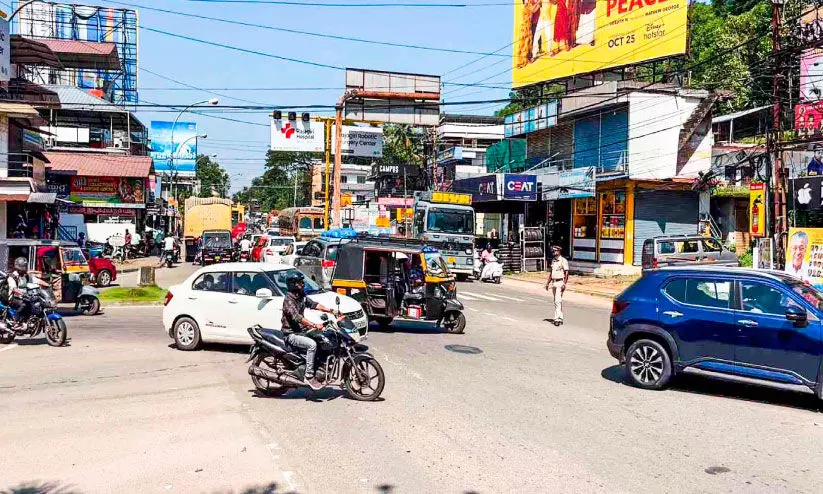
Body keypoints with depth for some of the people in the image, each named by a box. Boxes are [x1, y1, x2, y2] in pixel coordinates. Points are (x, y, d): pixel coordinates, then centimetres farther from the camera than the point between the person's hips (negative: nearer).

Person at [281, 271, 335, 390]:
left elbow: (313, 304, 7)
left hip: (302, 330, 9)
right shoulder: (289, 300, -19)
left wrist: (328, 310, -8)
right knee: (312, 344, -29)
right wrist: (314, 325, -40)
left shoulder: (301, 296, 9)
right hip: (291, 334, -9)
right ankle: (309, 376, -26)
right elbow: (297, 318, -31)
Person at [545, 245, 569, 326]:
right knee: (557, 301, 10)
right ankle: (560, 318, 17)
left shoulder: (563, 260, -10)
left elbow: (566, 273, -14)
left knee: (558, 301, -15)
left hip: (560, 283, -8)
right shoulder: (553, 260, 14)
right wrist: (548, 283, 19)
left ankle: (557, 318, -18)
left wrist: (564, 284, -20)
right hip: (553, 283, 8)